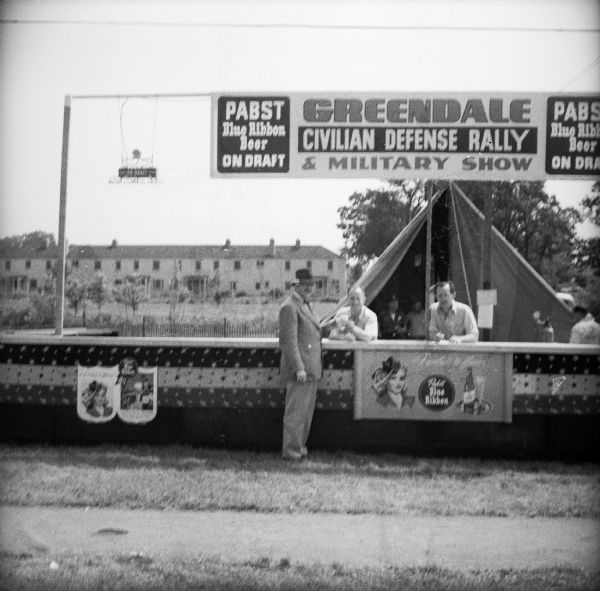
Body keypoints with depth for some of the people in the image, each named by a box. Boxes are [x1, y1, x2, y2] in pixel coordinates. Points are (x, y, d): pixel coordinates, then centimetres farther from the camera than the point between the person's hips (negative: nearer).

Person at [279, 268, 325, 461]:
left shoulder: (305, 305, 18)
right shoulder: (289, 307, -13)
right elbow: (289, 341, -18)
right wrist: (299, 368, -22)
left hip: (310, 368, 10)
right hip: (300, 368, -10)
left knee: (307, 410, 14)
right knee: (296, 410, -6)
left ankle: (300, 445, 22)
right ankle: (291, 450, 0)